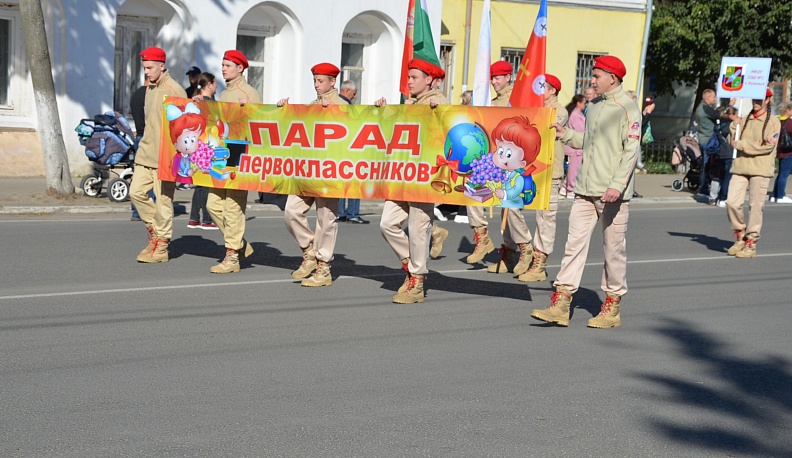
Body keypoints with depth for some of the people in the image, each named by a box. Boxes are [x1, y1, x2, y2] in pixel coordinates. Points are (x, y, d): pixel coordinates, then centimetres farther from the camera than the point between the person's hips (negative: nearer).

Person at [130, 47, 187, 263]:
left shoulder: (174, 90, -12)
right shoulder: (150, 88, 16)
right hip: (145, 154, 9)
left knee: (163, 200, -3)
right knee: (137, 192, 4)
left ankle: (161, 247, 4)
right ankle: (155, 232, 20)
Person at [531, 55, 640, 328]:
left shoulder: (627, 108, -8)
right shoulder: (594, 106, 17)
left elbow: (631, 150, -15)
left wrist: (617, 185, -22)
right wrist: (566, 134, 13)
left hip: (612, 194, -7)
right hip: (585, 190, 7)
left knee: (614, 249, 2)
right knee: (575, 242, 2)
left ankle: (612, 306, 14)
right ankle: (561, 305, 1)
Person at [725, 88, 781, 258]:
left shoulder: (773, 122, 0)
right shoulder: (745, 120, 16)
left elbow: (768, 146, -11)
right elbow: (733, 142, 12)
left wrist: (742, 144, -10)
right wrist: (734, 127, -4)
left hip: (760, 169, -4)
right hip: (740, 167, 5)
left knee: (755, 206, -3)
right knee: (732, 202, -4)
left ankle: (751, 244, 4)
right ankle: (740, 236, 15)